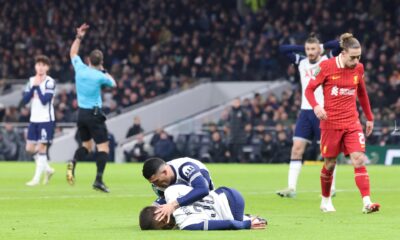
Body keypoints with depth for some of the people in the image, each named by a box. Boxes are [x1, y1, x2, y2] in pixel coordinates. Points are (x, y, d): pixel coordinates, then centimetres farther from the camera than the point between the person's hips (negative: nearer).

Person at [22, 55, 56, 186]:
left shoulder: (50, 82, -9)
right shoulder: (31, 80, 9)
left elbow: (45, 100, -18)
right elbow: (25, 100, 1)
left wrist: (38, 86, -16)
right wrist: (33, 87, -10)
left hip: (46, 120, -6)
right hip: (34, 120, 6)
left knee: (42, 148, -7)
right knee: (30, 148, 6)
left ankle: (37, 178, -3)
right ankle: (48, 169, 24)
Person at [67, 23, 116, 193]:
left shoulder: (80, 69, -1)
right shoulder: (100, 76, -13)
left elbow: (73, 53, 19)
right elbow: (113, 83, 9)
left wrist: (79, 37, 21)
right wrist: (104, 71, 17)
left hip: (81, 113, 6)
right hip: (94, 114, -6)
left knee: (86, 145, 19)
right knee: (103, 147, -3)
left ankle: (73, 163, -10)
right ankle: (99, 180, -14)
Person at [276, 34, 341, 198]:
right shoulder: (301, 63, 11)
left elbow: (339, 45, -14)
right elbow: (283, 49, 13)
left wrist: (323, 47, 0)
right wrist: (304, 48, 8)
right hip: (306, 111, 4)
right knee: (297, 149, -5)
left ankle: (331, 188, 11)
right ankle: (291, 188, -7)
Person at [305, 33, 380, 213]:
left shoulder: (358, 68, 3)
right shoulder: (327, 67, -10)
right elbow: (309, 89, -4)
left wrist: (369, 117, 20)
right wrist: (316, 106, -23)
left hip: (352, 122, 3)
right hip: (331, 123, -3)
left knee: (359, 159, -12)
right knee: (330, 164, 7)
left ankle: (367, 202, -19)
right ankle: (325, 200, 28)